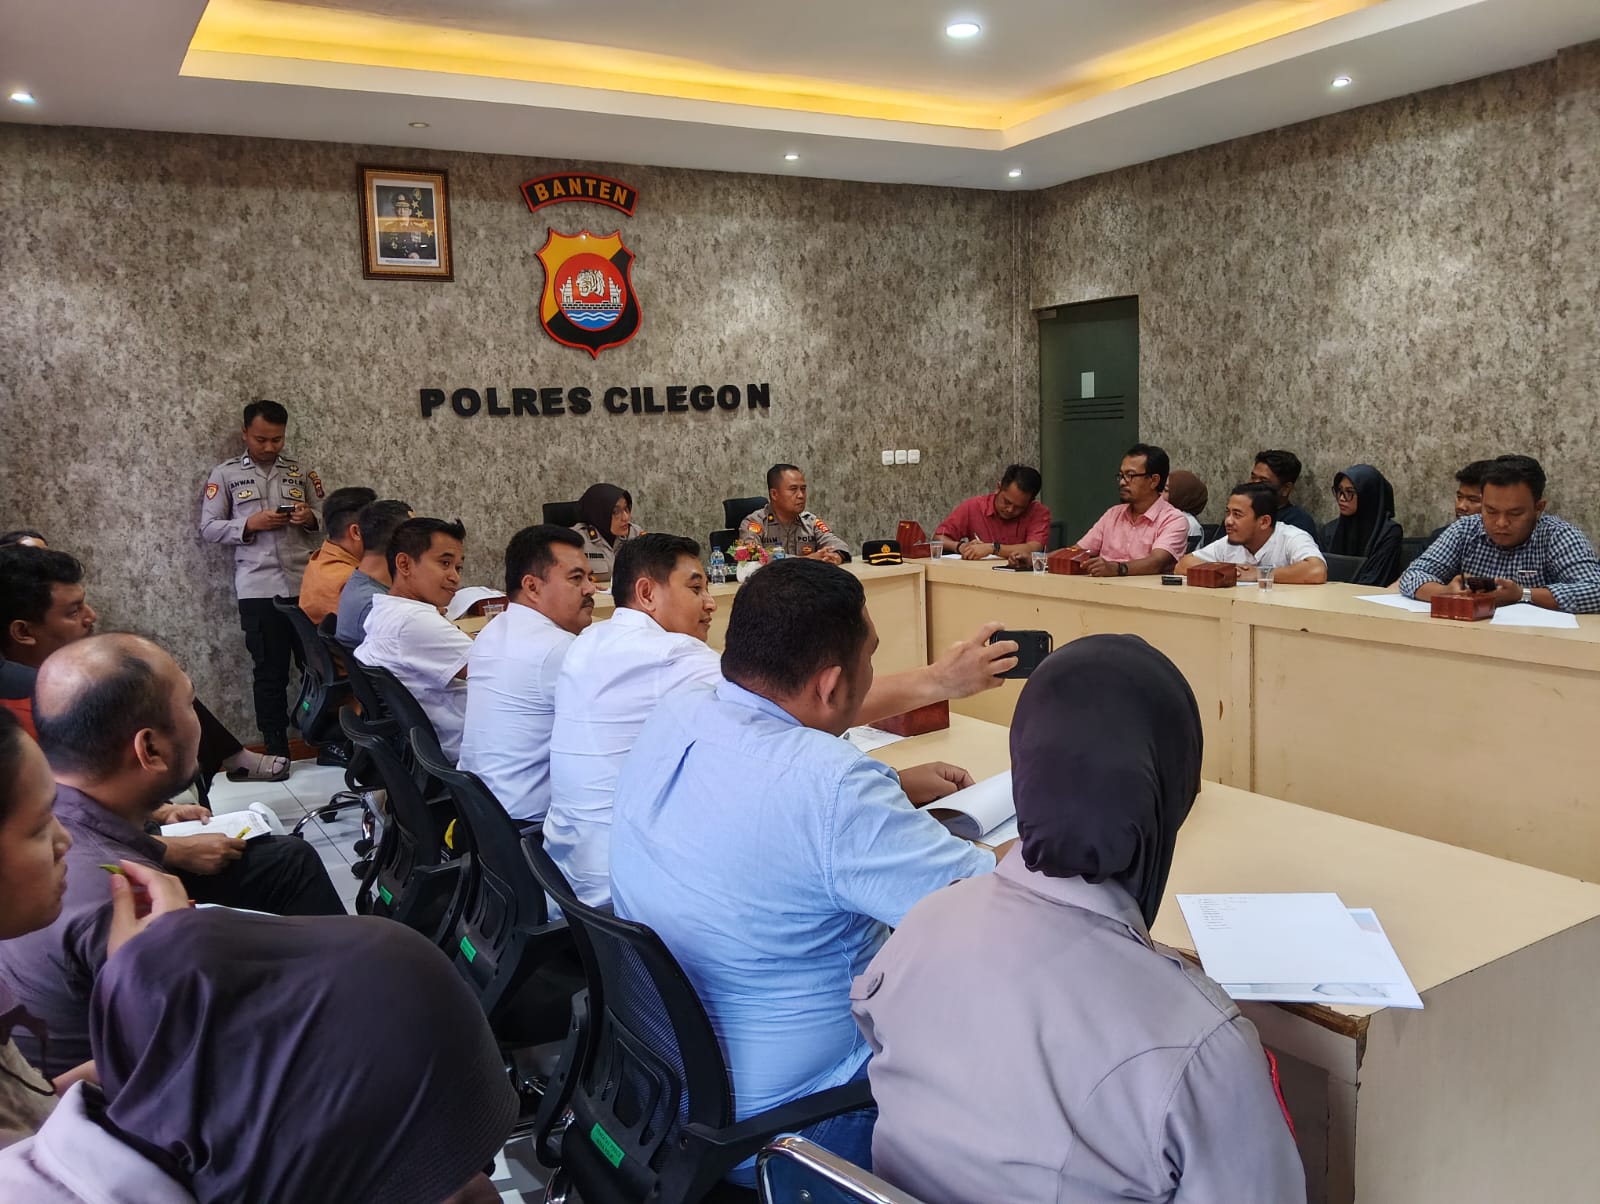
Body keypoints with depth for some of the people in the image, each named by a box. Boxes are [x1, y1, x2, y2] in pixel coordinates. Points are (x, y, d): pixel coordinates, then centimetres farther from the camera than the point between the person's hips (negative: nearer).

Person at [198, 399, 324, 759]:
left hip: (306, 585, 2)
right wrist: (250, 523, -12)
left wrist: (311, 518, -10)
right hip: (259, 589, -1)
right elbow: (208, 529, 2)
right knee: (270, 673, 4)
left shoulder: (301, 471, 11)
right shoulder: (225, 474, 5)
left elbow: (327, 517, 12)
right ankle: (277, 752, 13)